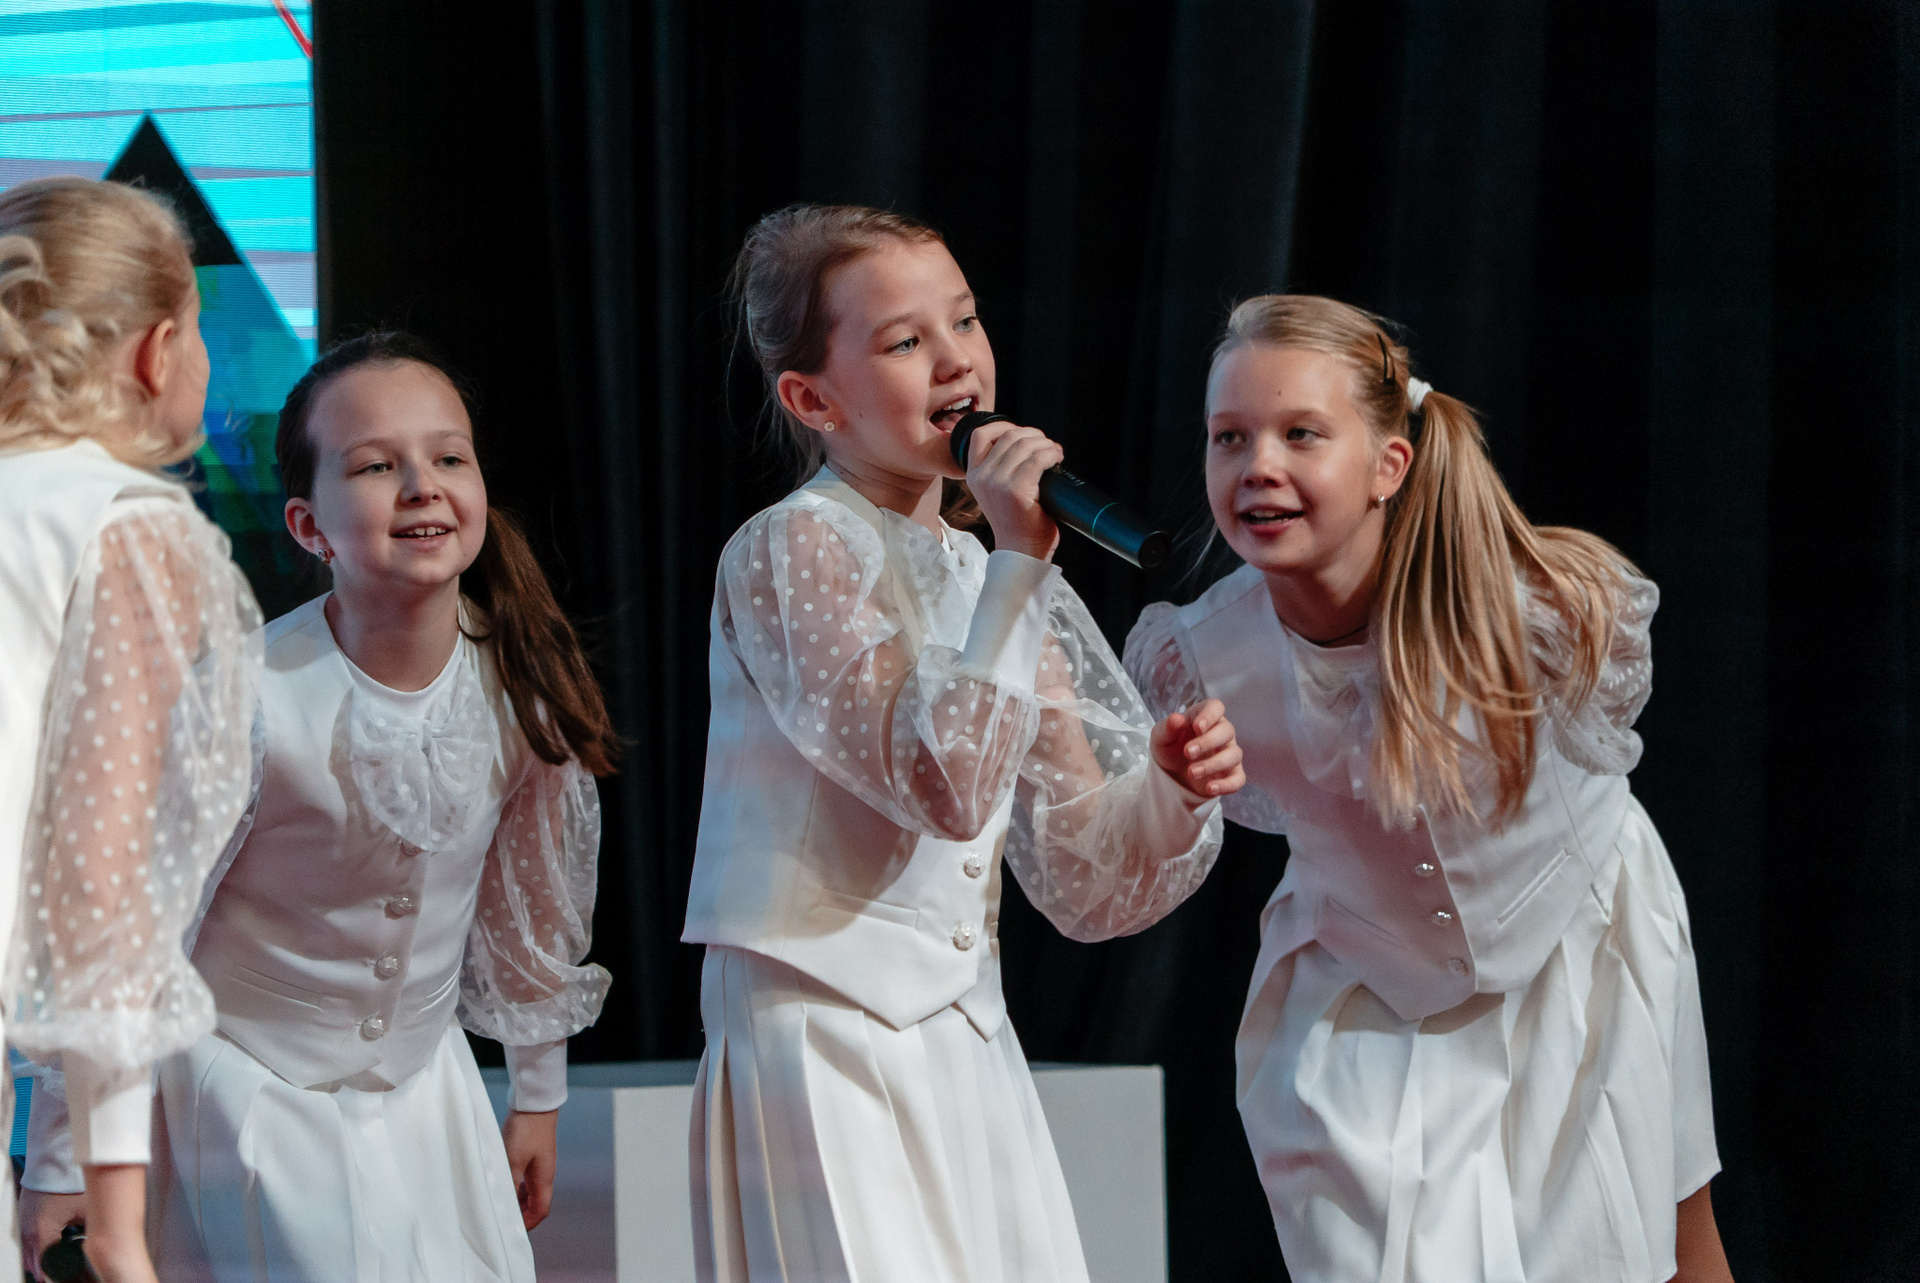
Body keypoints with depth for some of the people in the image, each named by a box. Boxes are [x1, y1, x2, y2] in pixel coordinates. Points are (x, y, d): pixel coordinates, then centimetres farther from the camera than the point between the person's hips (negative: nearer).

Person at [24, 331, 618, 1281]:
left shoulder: (519, 685, -11)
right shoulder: (251, 700, -25)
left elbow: (530, 905, 6)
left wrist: (537, 1097, 15)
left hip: (424, 1086, 5)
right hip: (252, 1088, -5)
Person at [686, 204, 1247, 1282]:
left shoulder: (996, 582, 12)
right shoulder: (792, 551, -10)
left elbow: (1084, 889, 12)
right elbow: (946, 785, -23)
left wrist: (1169, 795, -8)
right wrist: (1019, 562, -20)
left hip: (970, 1056, 7)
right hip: (827, 1058, -7)